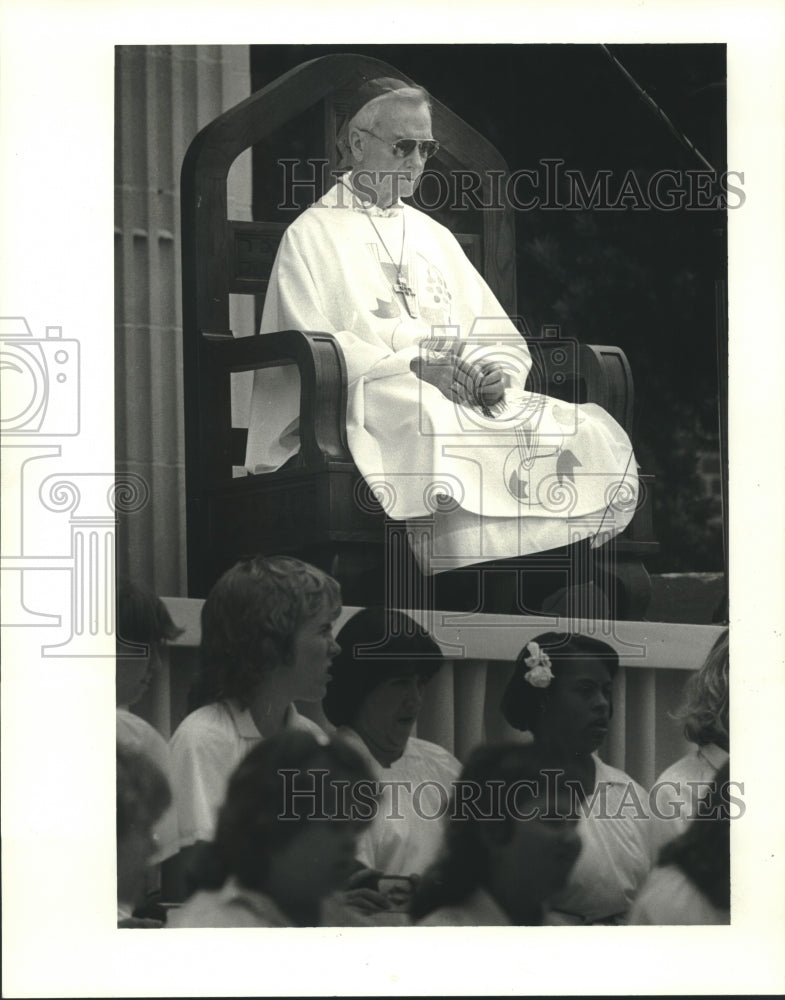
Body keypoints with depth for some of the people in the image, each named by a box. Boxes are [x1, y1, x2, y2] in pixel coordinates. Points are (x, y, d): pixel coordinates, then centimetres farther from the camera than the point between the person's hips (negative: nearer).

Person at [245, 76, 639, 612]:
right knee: (457, 444, -40)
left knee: (593, 435, -20)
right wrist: (412, 369, -17)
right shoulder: (312, 236, 9)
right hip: (372, 402, -6)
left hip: (469, 398, 6)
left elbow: (497, 333, 19)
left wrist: (496, 371, -6)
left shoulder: (434, 235, 27)